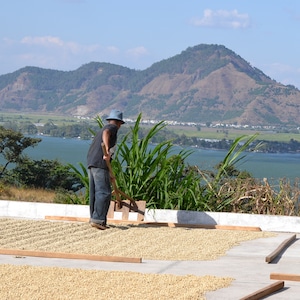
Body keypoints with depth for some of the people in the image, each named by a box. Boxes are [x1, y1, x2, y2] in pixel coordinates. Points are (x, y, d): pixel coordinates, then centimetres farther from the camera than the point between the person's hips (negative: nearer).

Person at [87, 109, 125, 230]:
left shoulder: (103, 129, 31)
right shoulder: (113, 127, 5)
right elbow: (106, 133, -21)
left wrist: (109, 174, 43)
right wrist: (107, 150, -36)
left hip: (90, 163, 9)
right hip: (100, 164, -9)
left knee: (95, 193, 10)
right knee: (104, 192, -11)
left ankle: (94, 218, 10)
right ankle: (97, 219, -18)